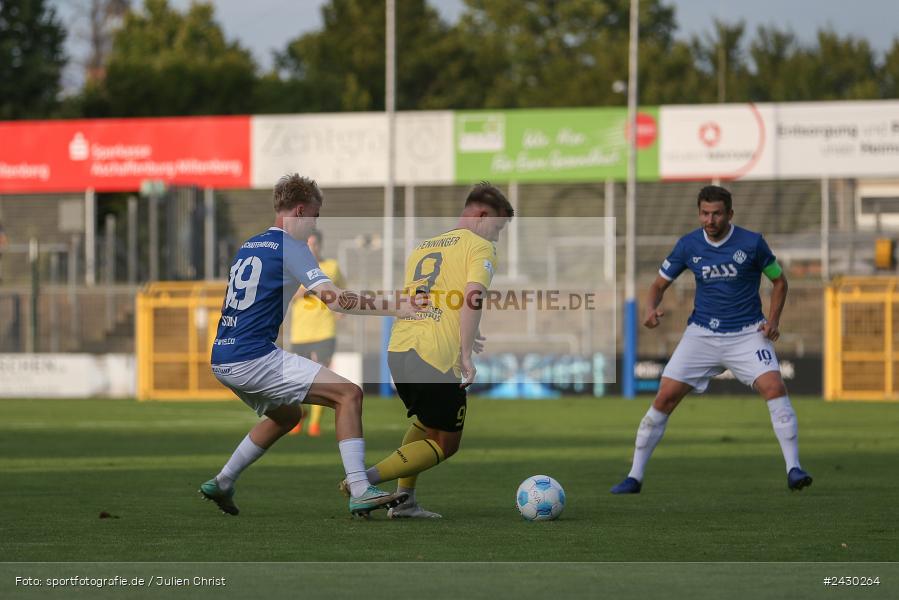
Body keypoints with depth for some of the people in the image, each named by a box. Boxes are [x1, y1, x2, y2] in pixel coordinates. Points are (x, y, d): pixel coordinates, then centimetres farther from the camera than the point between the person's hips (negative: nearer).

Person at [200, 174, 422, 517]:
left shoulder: (247, 247, 18)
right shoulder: (289, 246, -7)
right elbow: (334, 299, -16)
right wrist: (395, 308, -13)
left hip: (222, 360, 9)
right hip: (254, 359, -9)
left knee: (287, 415, 31)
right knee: (349, 394, -10)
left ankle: (221, 483, 32)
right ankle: (359, 491, -19)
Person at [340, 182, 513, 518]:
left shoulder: (422, 248, 24)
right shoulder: (480, 247, 1)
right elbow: (472, 297, -15)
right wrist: (466, 356, -17)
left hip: (398, 350, 7)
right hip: (437, 357, -7)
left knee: (426, 423, 30)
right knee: (446, 444, 6)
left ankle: (403, 501, 19)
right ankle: (366, 479, -9)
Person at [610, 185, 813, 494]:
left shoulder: (751, 242, -8)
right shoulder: (688, 245, -2)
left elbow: (779, 281, 6)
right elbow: (659, 284, 8)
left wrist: (773, 320, -9)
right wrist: (651, 309, -15)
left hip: (747, 333, -2)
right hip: (702, 334, 2)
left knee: (774, 387, -24)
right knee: (664, 398, -7)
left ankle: (794, 469, -19)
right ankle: (634, 476, 4)